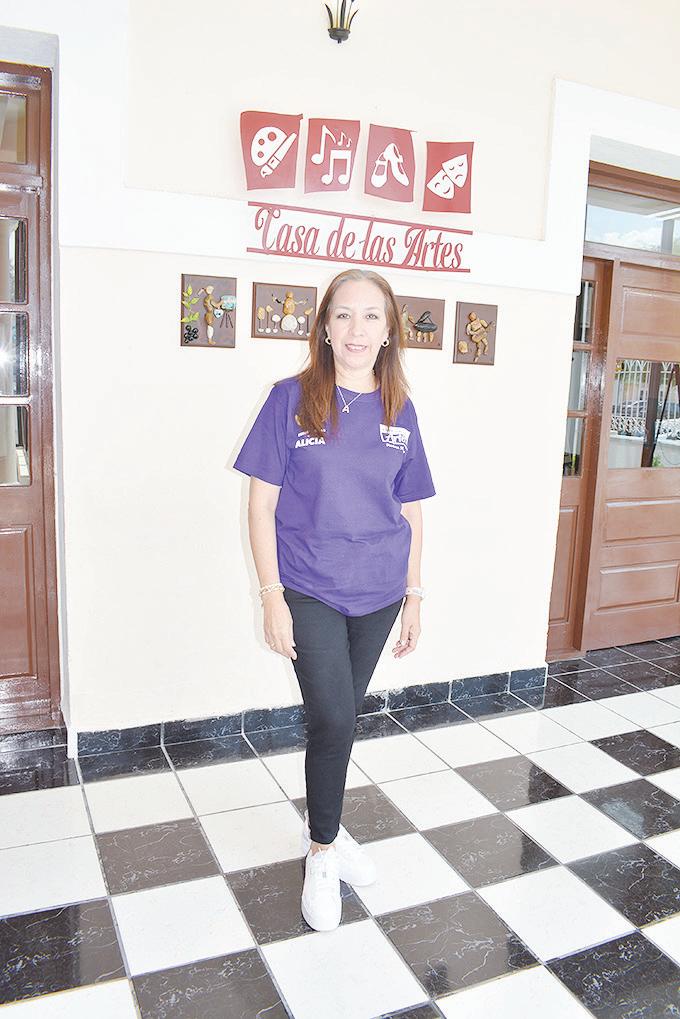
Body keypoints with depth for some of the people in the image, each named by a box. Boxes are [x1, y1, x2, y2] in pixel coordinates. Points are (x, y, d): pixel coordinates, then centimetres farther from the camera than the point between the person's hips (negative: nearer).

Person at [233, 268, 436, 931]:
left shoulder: (399, 411, 3)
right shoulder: (292, 399, -7)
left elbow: (411, 512, 9)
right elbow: (262, 504, -6)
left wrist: (413, 596, 8)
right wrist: (272, 595, -10)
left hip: (377, 594, 4)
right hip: (310, 591, -3)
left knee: (342, 718, 15)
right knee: (333, 721, -6)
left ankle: (322, 825, 40)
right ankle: (323, 853, 21)